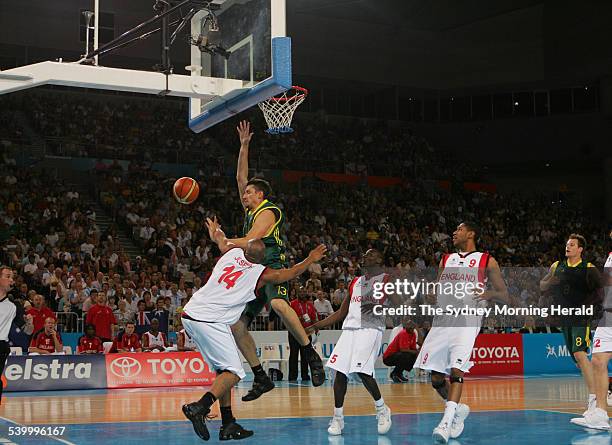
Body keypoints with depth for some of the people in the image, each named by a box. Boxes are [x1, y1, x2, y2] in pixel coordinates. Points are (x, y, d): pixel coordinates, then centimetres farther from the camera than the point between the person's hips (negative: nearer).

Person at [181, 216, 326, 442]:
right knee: (233, 372, -5)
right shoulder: (262, 274, 0)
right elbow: (292, 273, 17)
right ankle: (199, 407, -24)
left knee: (223, 369, 15)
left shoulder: (233, 252, 13)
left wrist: (215, 230, 60)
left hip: (190, 315, 8)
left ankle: (228, 424, 14)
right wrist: (311, 259, 34)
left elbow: (220, 238, 38)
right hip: (211, 321, -8)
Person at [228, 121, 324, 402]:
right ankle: (261, 378, 3)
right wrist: (244, 146, 23)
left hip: (272, 265, -9)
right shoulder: (251, 211, 22)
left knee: (279, 305, -38)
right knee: (236, 325, -1)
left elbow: (249, 243, -15)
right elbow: (240, 178, 27)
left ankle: (312, 356, -32)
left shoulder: (267, 212, -3)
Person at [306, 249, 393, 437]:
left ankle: (382, 410, 3)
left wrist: (377, 307, -28)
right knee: (340, 372, -4)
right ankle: (338, 418, 4)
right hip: (350, 328, 6)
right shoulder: (355, 282, 24)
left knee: (363, 372, -19)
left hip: (371, 329, -6)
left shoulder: (385, 279, 5)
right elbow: (341, 313, 27)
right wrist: (316, 326, 21)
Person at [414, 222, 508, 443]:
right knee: (436, 377, 3)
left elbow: (504, 295, 6)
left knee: (456, 370, -21)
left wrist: (489, 293, -14)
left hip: (467, 321, -5)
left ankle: (447, 421, -25)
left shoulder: (487, 261, 6)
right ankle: (458, 410, 26)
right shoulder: (445, 260, 20)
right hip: (442, 320, 5)